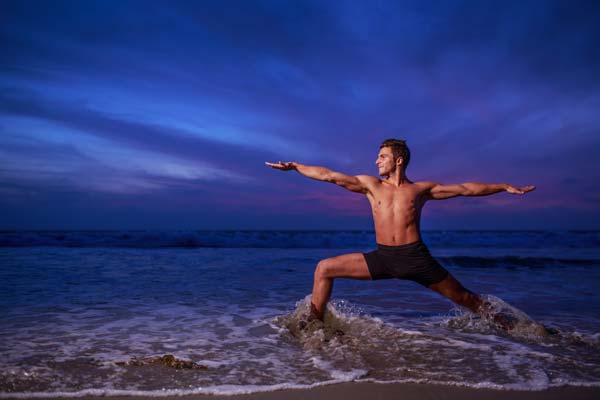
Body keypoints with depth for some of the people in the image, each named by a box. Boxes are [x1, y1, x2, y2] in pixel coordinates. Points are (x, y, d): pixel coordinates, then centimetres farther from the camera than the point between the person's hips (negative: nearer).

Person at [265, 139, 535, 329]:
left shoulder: (421, 189, 6)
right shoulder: (371, 185, 8)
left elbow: (466, 189, 11)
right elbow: (329, 176, 3)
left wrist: (505, 187, 9)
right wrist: (295, 166, -2)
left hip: (415, 257, -1)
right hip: (382, 257, 2)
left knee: (461, 296, 5)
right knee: (324, 268, -5)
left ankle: (499, 323, 33)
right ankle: (314, 324, 6)